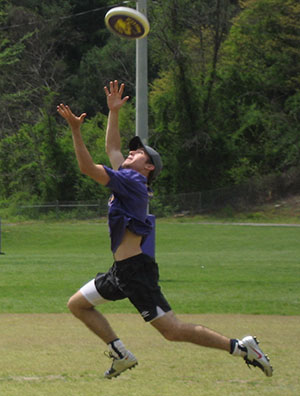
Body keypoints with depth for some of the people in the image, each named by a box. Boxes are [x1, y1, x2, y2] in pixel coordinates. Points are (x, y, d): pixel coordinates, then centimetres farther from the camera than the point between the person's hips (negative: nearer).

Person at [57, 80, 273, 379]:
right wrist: (113, 112, 28)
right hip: (121, 271, 10)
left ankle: (239, 347, -8)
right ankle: (121, 354, 11)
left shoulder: (133, 181, -11)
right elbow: (112, 148, 30)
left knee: (173, 330, -12)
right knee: (77, 304, 14)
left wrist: (75, 130, -19)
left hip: (136, 269, -10)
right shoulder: (127, 180, 15)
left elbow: (87, 168, -19)